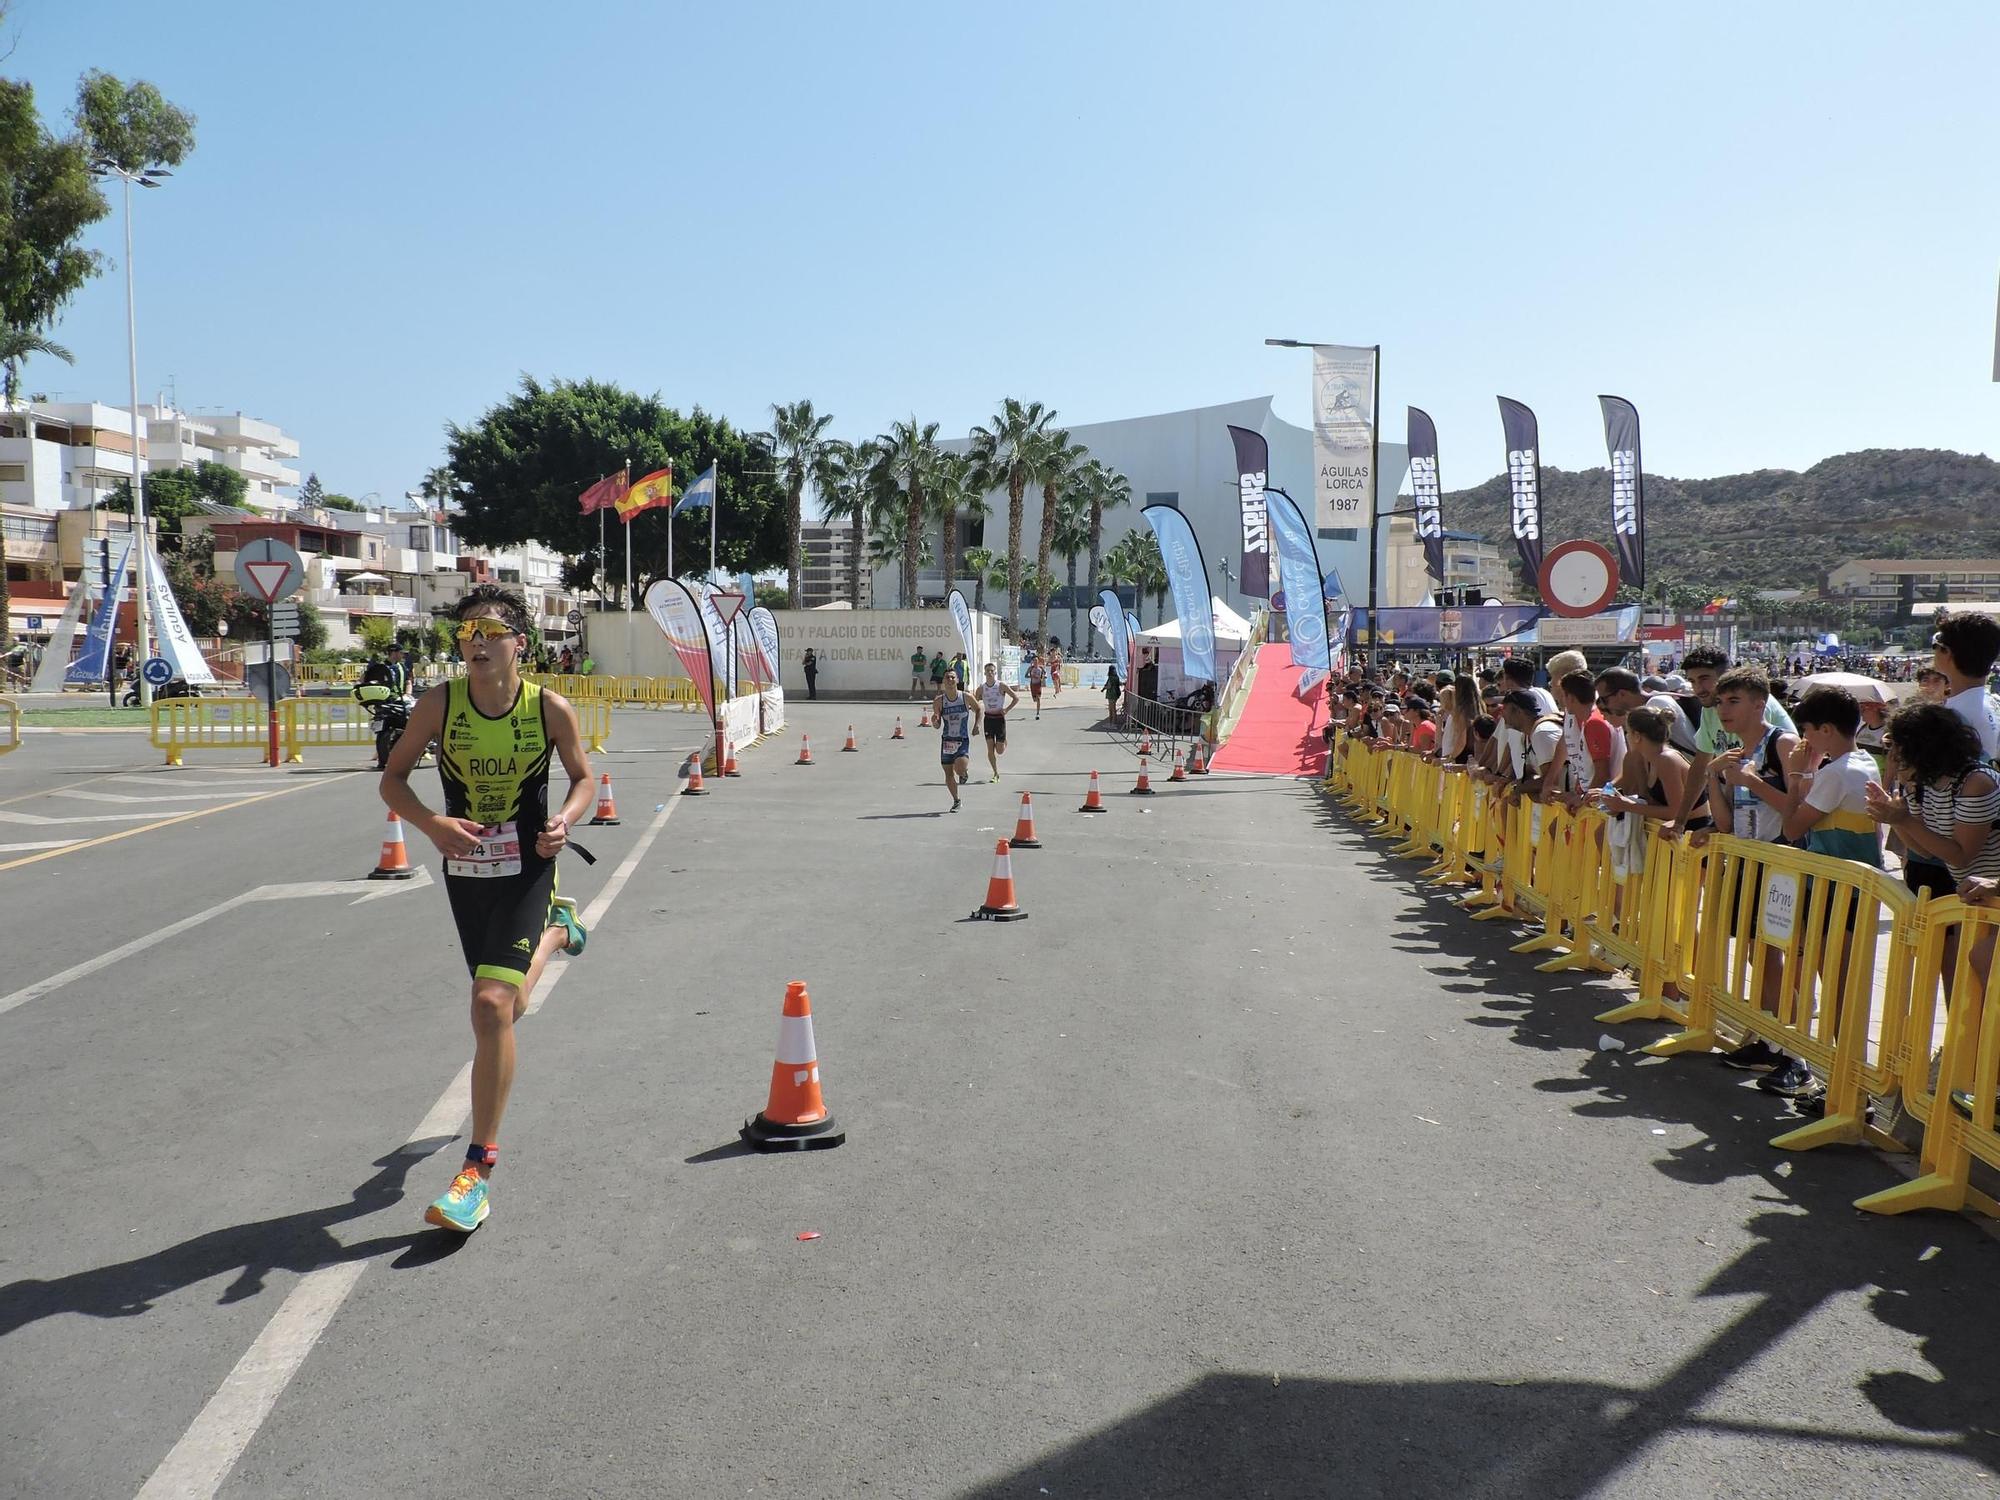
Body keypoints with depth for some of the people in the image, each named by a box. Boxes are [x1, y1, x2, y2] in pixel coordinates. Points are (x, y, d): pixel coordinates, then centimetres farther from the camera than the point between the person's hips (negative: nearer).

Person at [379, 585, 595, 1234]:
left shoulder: (550, 708, -12)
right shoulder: (439, 703, -9)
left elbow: (583, 777, 3)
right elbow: (392, 779, -1)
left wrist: (564, 820, -18)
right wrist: (432, 823, -21)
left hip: (527, 868, -3)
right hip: (464, 868, 3)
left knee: (492, 1004, -17)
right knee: (504, 1007, 20)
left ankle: (479, 1169, -6)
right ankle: (554, 930, 57)